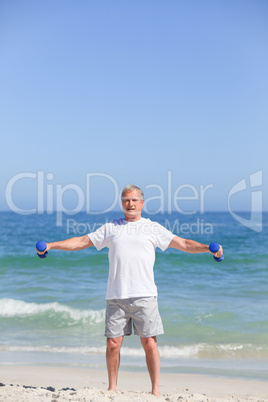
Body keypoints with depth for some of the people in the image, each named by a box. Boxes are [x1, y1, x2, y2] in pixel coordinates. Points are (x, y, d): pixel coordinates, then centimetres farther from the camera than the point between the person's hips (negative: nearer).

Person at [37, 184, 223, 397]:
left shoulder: (153, 228, 9)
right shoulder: (111, 228, 14)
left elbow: (183, 244, 5)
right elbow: (82, 241, 16)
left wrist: (208, 248, -10)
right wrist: (51, 245, 10)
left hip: (144, 295, -2)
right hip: (116, 297, 2)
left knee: (150, 343, -3)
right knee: (113, 343, 3)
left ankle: (156, 389, 9)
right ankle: (112, 387, 18)